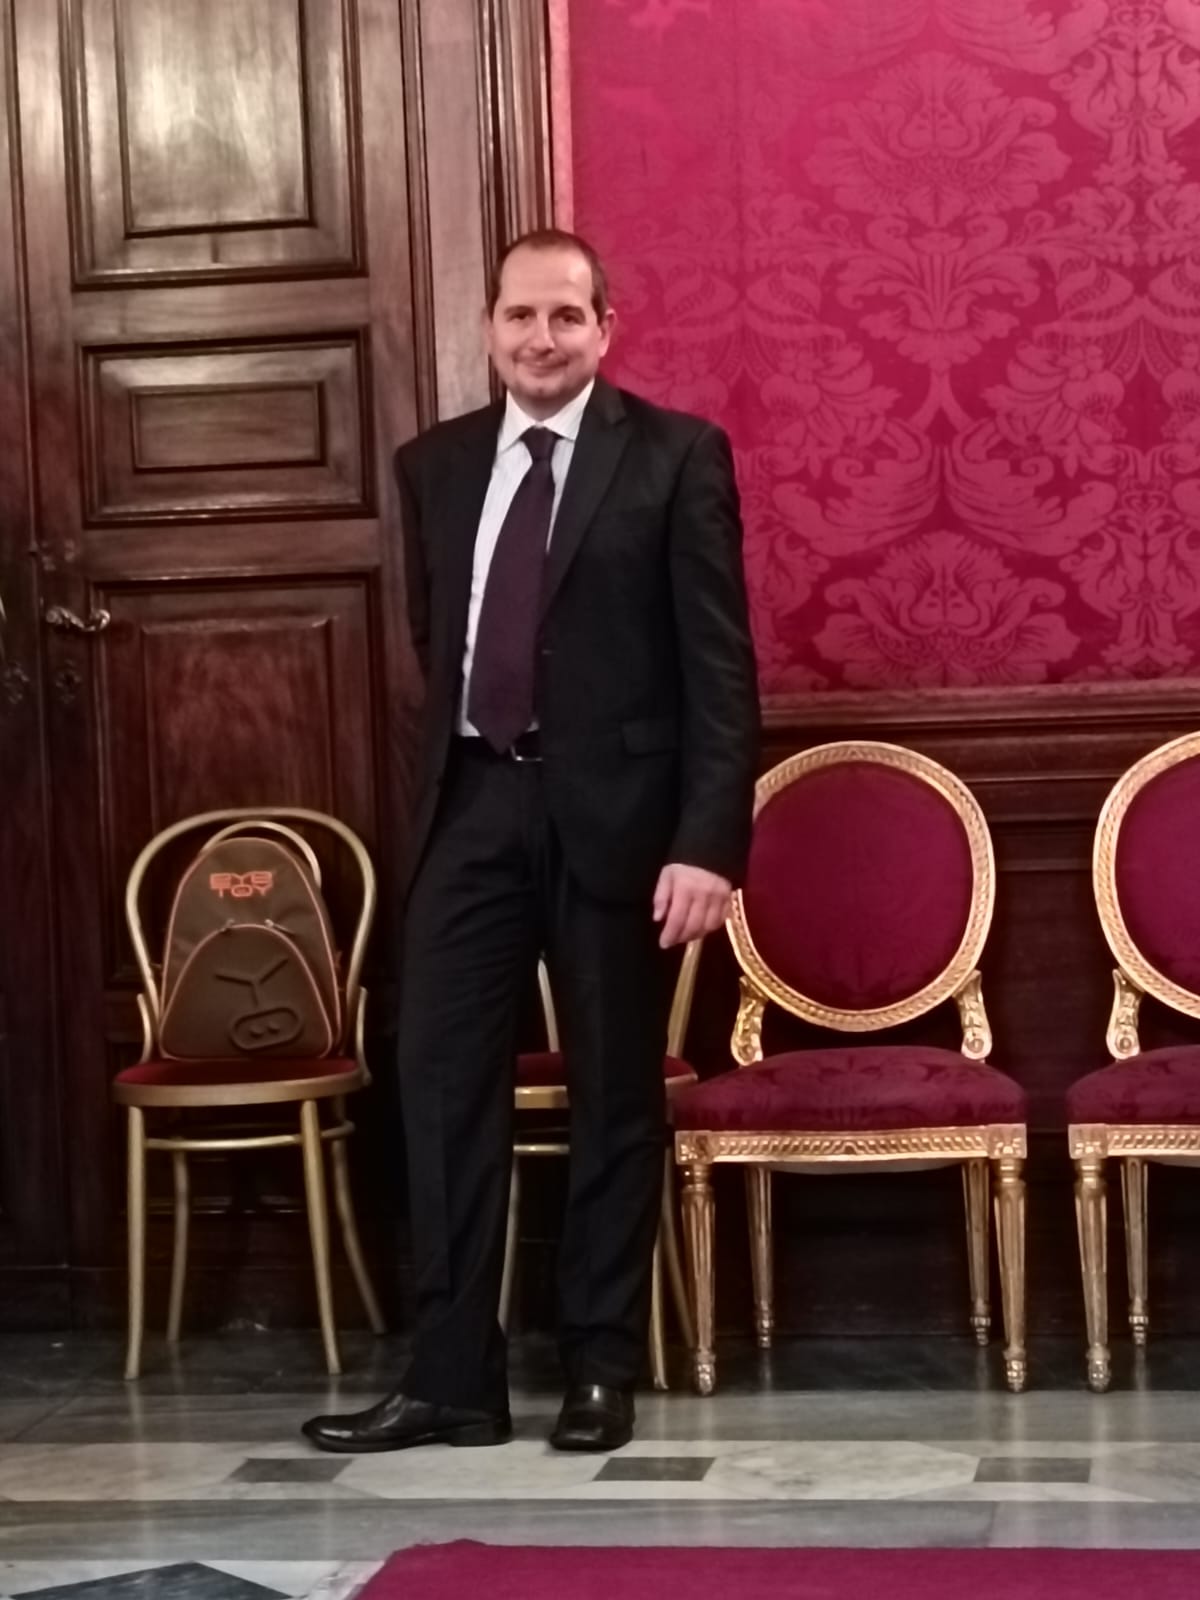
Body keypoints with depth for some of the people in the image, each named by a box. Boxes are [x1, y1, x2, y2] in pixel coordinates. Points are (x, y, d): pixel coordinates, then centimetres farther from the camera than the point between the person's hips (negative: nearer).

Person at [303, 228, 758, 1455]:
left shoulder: (676, 456, -4)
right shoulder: (434, 465, 9)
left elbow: (720, 665, -8)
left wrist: (707, 840, -16)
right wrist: (452, 770, 15)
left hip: (614, 809, -4)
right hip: (473, 806, 4)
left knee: (615, 1093, 6)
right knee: (440, 1082, 0)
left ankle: (599, 1370, 18)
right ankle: (452, 1375, 8)